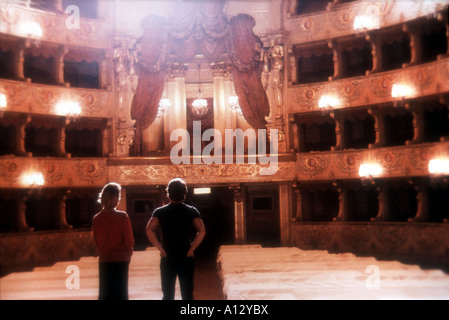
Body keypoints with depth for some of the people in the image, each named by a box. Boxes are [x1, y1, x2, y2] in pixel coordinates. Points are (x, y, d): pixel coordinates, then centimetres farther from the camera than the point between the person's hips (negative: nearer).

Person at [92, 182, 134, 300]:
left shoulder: (96, 218, -3)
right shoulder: (122, 216, -13)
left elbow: (96, 240, 6)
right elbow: (129, 240, -8)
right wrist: (128, 255, 7)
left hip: (104, 260, 3)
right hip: (121, 259, -3)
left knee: (104, 292, 13)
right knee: (120, 292, 7)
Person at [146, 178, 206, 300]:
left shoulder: (160, 212, 0)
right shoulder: (191, 211, 0)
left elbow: (149, 230, -14)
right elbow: (202, 231, -12)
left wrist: (161, 248, -7)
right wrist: (191, 249, -5)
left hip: (167, 259, 1)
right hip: (186, 258, 0)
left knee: (167, 295, 10)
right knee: (187, 295, 7)